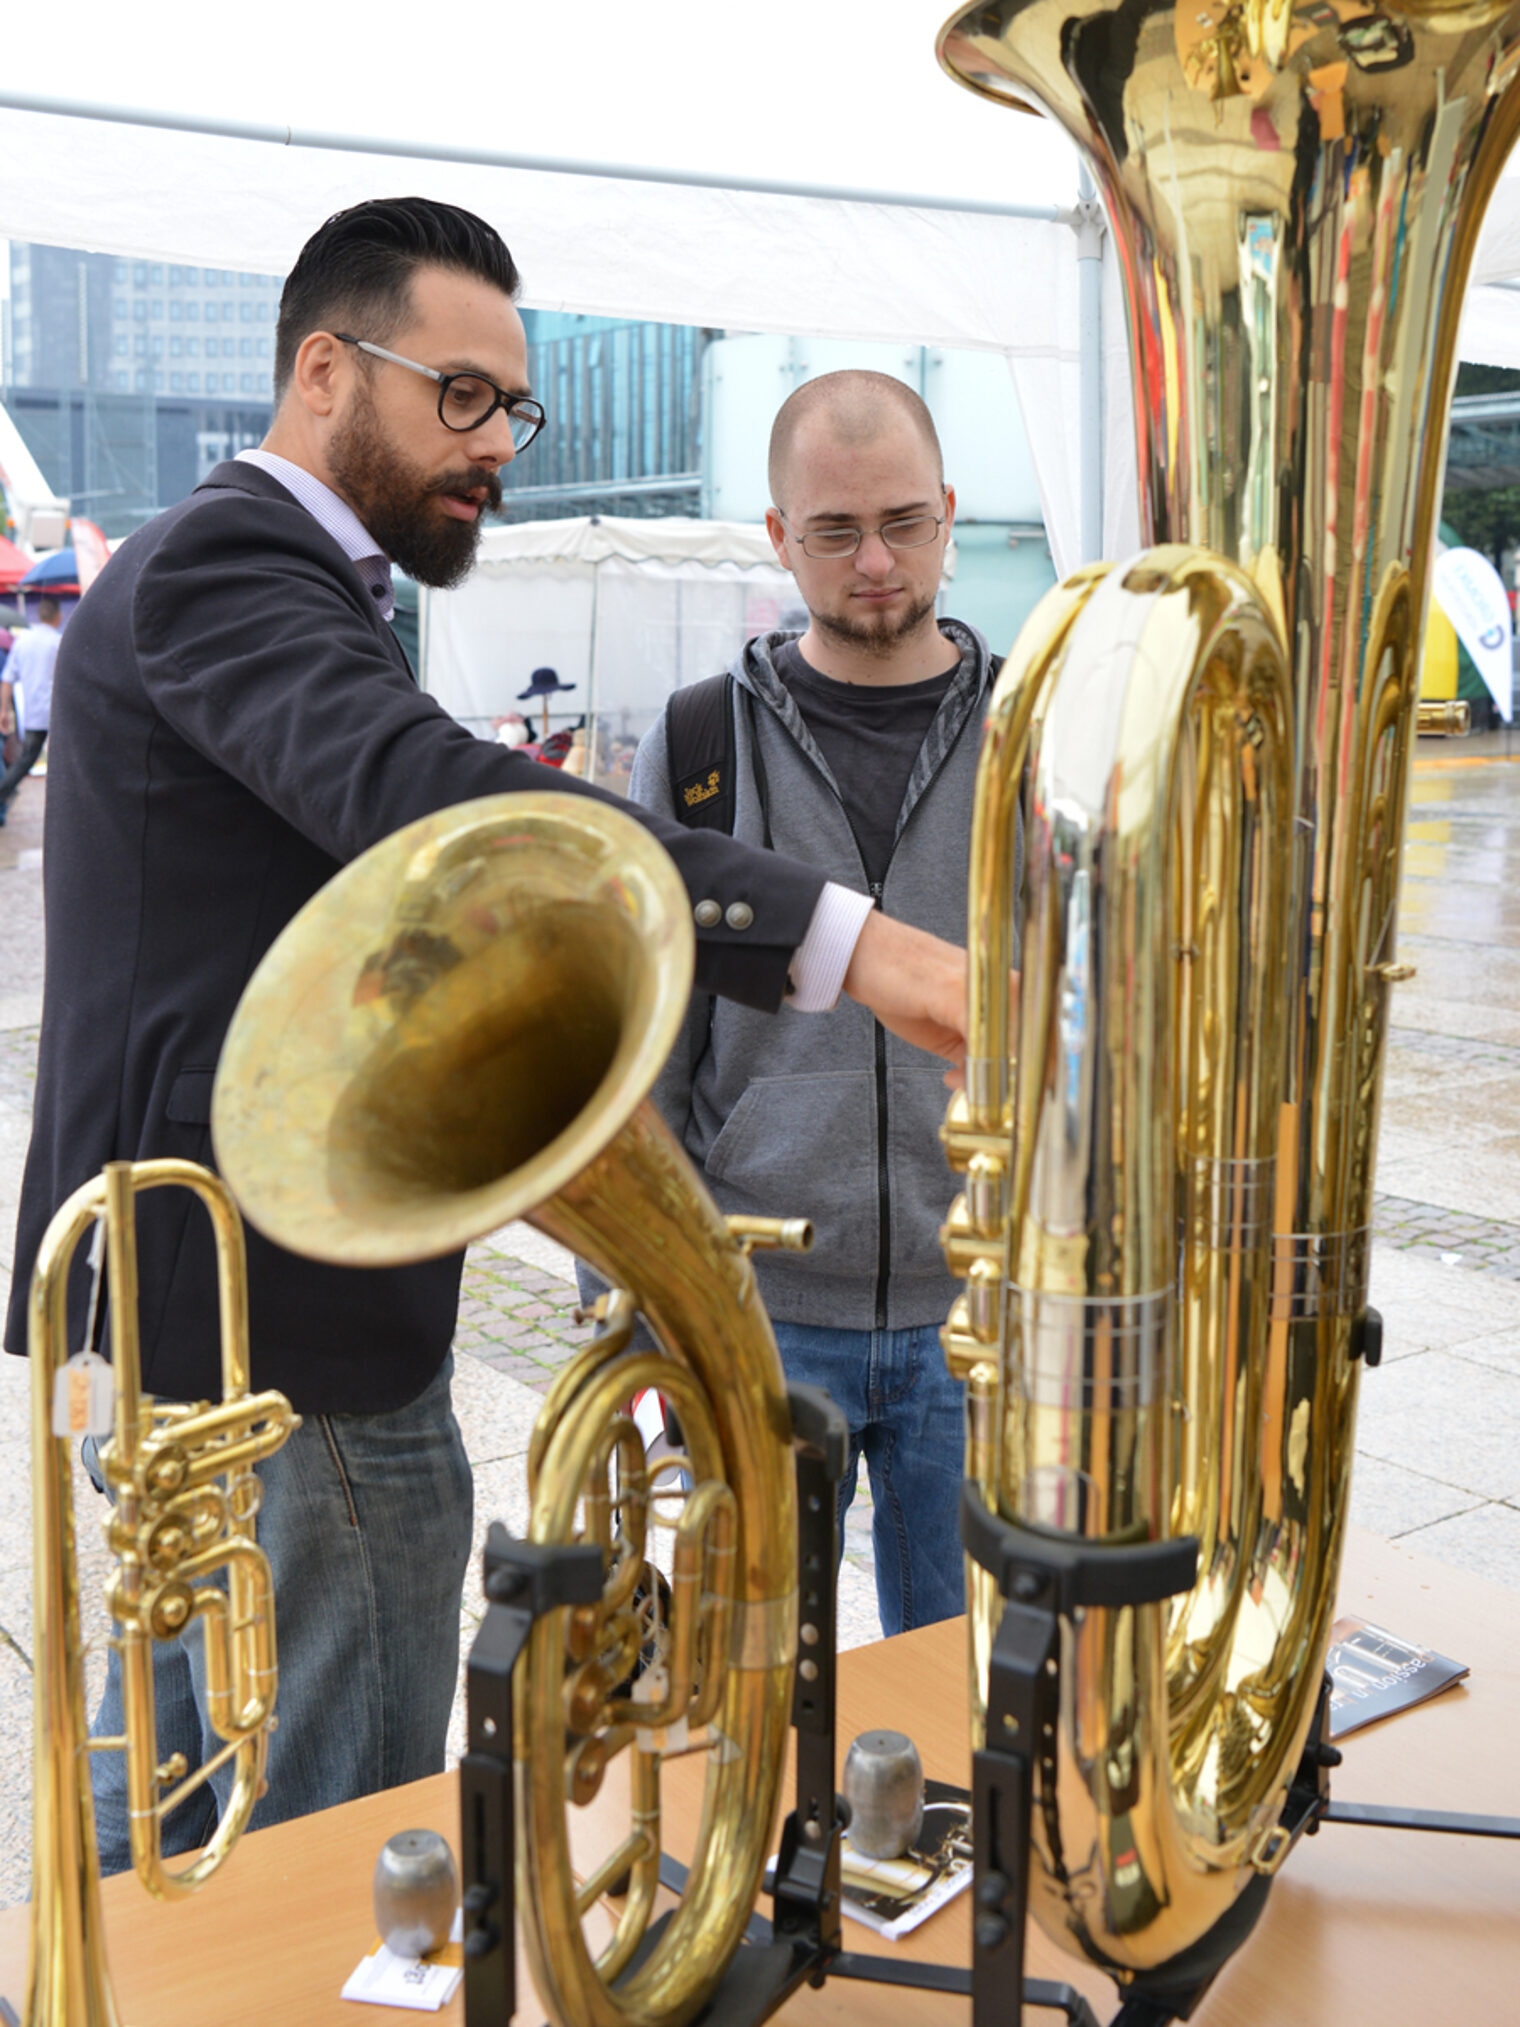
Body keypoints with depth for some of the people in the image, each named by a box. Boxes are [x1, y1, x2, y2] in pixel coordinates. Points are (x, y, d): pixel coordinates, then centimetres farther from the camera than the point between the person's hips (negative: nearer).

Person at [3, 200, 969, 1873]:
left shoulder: (241, 563, 19)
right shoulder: (222, 563, -17)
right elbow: (422, 793, -37)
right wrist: (847, 942, -45)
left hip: (193, 1279, 11)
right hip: (291, 1311, -11)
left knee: (179, 1787, 23)